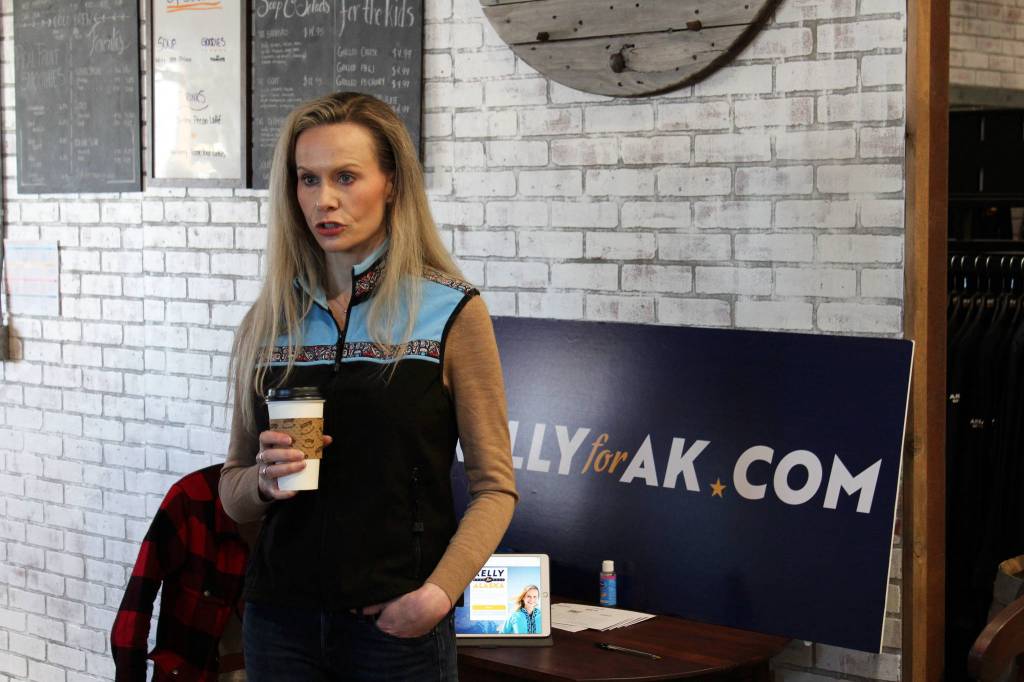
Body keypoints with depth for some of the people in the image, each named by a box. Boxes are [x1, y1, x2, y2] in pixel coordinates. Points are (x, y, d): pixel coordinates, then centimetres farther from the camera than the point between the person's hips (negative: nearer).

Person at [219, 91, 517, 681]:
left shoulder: (452, 313, -5)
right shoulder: (268, 322, 6)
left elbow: (494, 486, -5)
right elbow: (232, 490, 13)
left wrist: (438, 593, -17)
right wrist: (263, 481, -8)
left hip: (397, 626, -3)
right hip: (283, 625, 3)